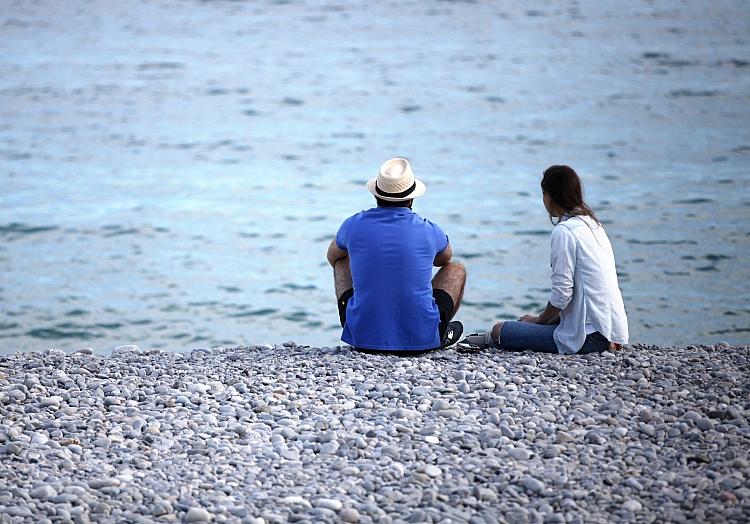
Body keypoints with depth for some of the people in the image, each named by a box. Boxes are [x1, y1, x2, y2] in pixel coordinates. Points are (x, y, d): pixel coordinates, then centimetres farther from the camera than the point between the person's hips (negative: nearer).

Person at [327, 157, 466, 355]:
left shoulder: (353, 225, -3)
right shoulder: (429, 231, -6)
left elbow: (333, 256, 23)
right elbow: (445, 258, 22)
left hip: (362, 338, 1)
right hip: (421, 340, -1)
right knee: (457, 270, 23)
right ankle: (440, 335, 39)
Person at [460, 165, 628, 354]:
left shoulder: (564, 231, -12)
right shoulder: (592, 224, 16)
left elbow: (561, 294, -15)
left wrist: (540, 319, 3)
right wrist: (542, 318, 18)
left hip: (592, 335, -9)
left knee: (499, 330, -4)